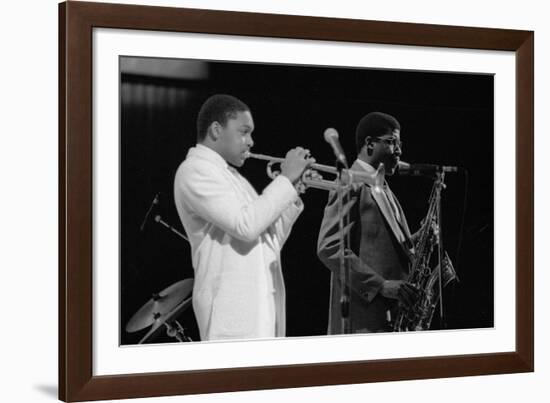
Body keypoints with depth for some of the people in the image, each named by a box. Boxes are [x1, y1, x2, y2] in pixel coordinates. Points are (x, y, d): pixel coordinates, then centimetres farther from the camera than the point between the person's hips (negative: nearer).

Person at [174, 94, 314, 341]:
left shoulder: (230, 175, 23)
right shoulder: (195, 170, -6)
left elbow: (269, 241, 20)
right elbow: (246, 225, -19)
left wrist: (293, 190, 10)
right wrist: (286, 179, -10)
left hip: (263, 301, 9)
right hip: (231, 306, -9)